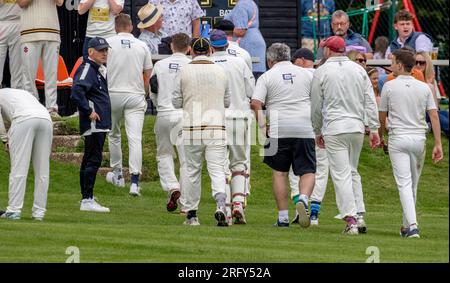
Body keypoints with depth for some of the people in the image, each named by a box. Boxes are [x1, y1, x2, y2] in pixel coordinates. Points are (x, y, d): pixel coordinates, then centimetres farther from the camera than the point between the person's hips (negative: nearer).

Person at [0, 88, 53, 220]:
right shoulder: (22, 93, 40)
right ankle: (39, 212, 9)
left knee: (18, 168, -2)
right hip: (46, 119, 5)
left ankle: (14, 210, -4)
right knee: (42, 170, 8)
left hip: (24, 120, -5)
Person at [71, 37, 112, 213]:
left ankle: (86, 198, 20)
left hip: (101, 124, 10)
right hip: (93, 124, -10)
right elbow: (76, 92, -25)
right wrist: (88, 111, -21)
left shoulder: (101, 69, 19)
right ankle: (87, 200, -14)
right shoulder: (87, 69, -12)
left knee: (89, 160, 14)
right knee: (93, 160, -12)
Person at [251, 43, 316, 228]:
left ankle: (283, 217, 6)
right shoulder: (306, 74, 11)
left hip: (278, 130, -1)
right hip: (305, 129, 1)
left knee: (279, 172, 9)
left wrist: (262, 126, -2)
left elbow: (255, 103, -8)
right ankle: (303, 199, -26)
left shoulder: (267, 77, 4)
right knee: (307, 171, 4)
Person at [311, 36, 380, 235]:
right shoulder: (359, 70, 8)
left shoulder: (322, 72, -1)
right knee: (352, 172, 17)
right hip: (357, 128, 4)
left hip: (334, 129, -4)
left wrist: (318, 132, 15)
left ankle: (350, 219, -13)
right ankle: (360, 216, 10)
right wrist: (374, 129, 5)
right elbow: (370, 101, 4)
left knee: (341, 174, -4)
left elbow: (316, 106, 4)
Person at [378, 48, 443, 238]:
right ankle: (407, 226, 23)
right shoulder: (424, 88, 6)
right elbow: (434, 116, -1)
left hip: (398, 139, -3)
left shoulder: (389, 86, -2)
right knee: (413, 185, 15)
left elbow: (382, 117, 4)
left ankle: (412, 225, -23)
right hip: (419, 139, 3)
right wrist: (438, 144, -1)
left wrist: (379, 137, 21)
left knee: (404, 183, -8)